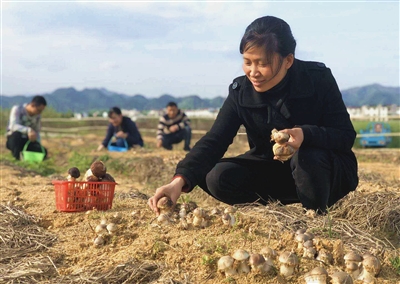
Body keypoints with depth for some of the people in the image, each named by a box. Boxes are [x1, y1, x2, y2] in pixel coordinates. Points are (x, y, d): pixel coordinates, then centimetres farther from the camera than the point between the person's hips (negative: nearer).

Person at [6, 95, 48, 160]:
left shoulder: (37, 116, 1)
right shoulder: (17, 109, -16)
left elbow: (37, 132, 8)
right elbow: (13, 126, -31)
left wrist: (39, 145, -10)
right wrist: (28, 130, -48)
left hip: (27, 141, 5)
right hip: (14, 140, -5)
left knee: (43, 152, -17)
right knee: (16, 133, -39)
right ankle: (17, 157, -24)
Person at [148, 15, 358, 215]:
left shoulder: (318, 79, -19)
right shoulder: (240, 92, -12)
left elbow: (347, 136, -20)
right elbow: (214, 140, -23)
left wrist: (306, 135, -42)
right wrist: (180, 180, -41)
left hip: (328, 170, -2)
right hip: (274, 170, 3)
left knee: (309, 156, -37)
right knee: (218, 177, -19)